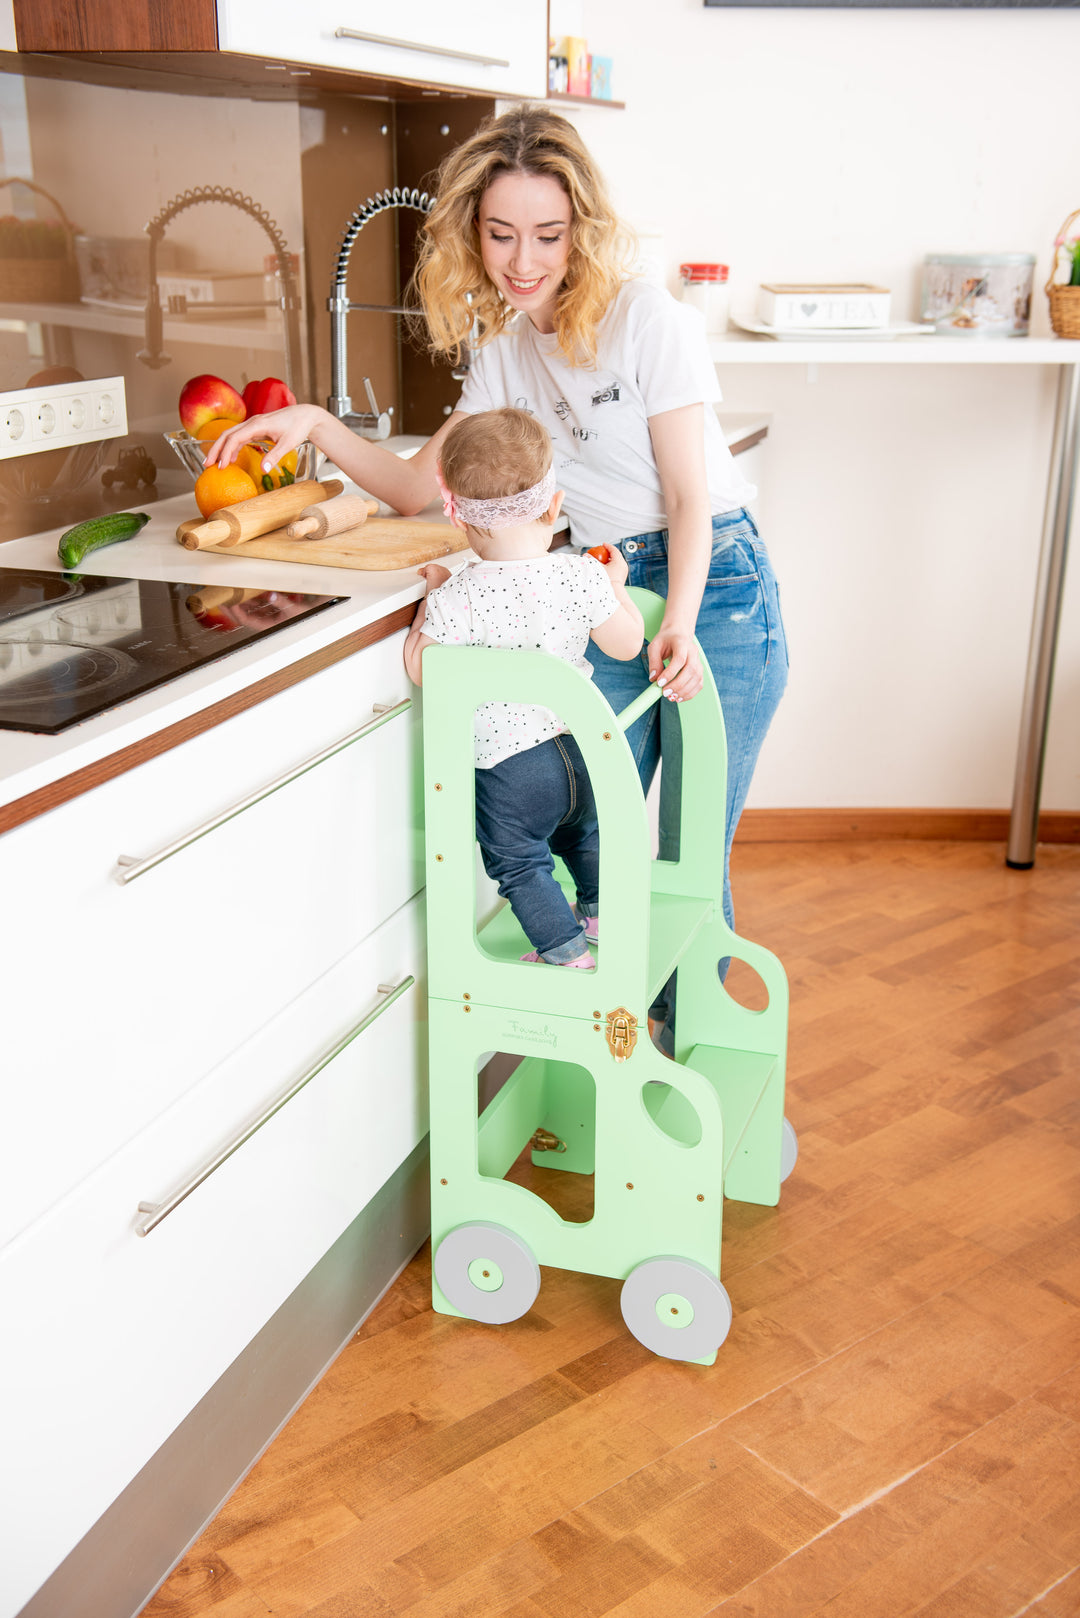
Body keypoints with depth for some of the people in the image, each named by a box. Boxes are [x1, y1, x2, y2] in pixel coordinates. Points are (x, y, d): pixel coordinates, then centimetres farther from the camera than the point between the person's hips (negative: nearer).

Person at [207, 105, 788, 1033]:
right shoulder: (502, 349, 10)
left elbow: (689, 495, -11)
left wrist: (679, 625, -25)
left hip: (716, 589, -5)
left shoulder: (646, 320, -9)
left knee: (689, 861, -1)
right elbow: (415, 485, 12)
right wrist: (317, 425, -3)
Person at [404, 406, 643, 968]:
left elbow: (420, 669, -7)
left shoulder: (456, 599, -20)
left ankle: (567, 952, 19)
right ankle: (601, 910, 51)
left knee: (517, 862, 16)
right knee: (585, 835, 31)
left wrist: (431, 597, 4)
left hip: (509, 760, -5)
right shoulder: (583, 576, -12)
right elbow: (626, 645, 0)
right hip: (584, 745, 5)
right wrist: (615, 584, 17)